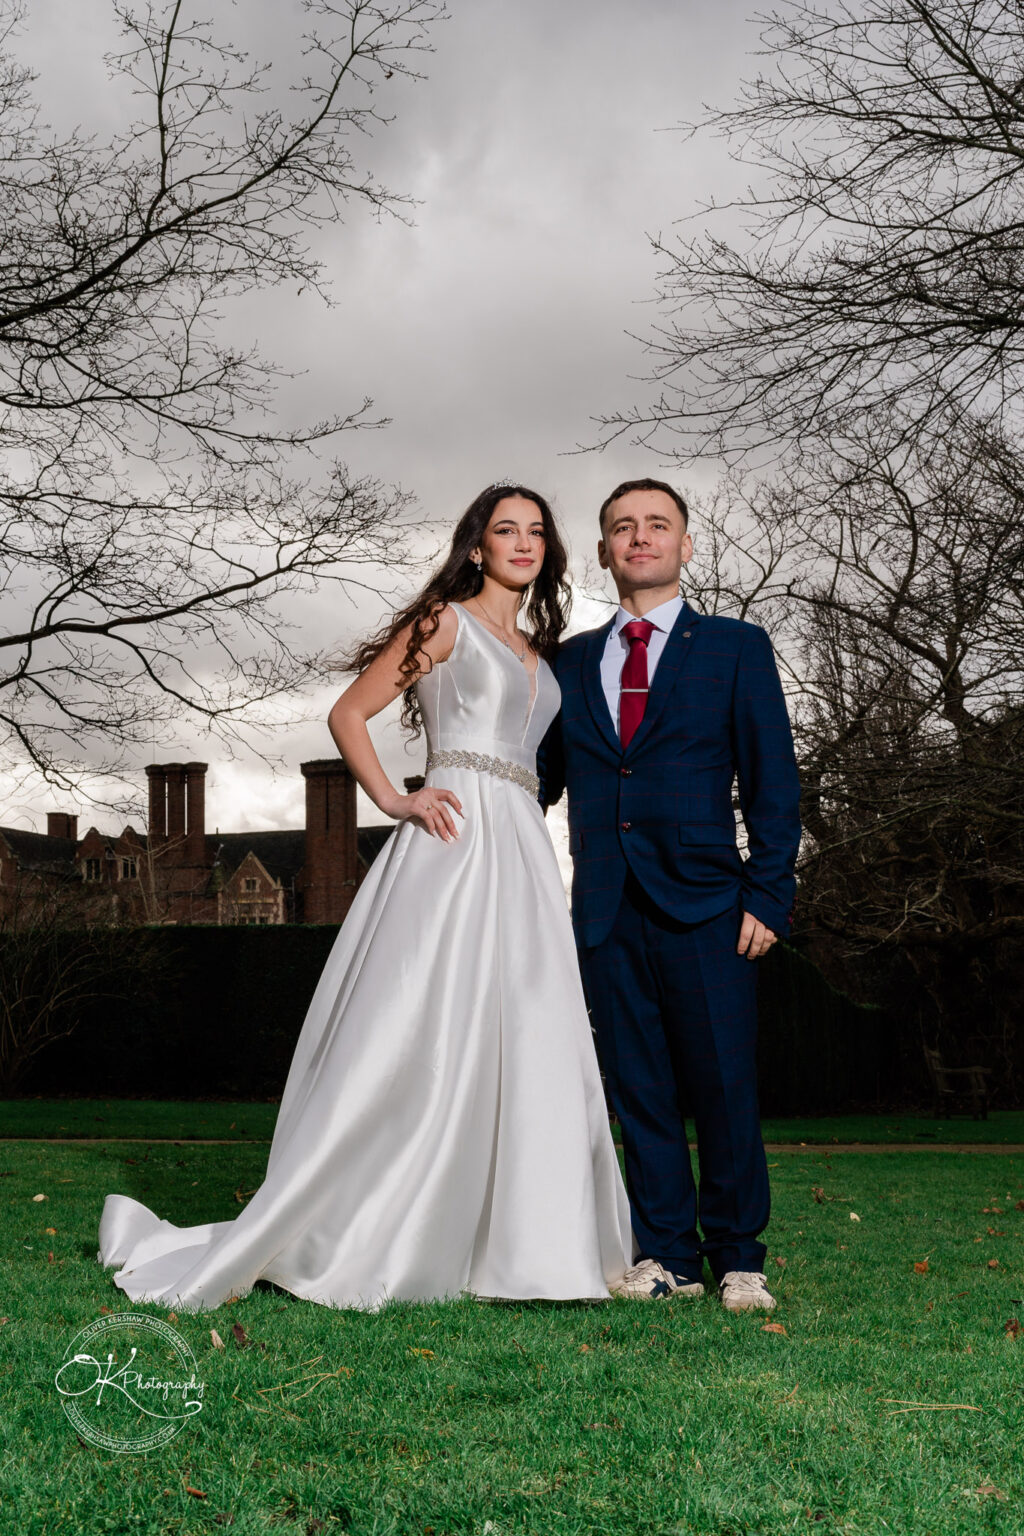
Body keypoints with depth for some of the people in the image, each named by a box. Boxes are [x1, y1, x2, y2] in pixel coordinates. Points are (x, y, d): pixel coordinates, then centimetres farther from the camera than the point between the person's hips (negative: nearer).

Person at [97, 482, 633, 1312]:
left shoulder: (538, 651, 22)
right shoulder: (446, 621, 2)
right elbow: (347, 713, 0)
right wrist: (394, 801, -10)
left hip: (522, 852, 7)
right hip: (454, 842, -7)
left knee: (524, 1047, 4)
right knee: (417, 1037, -9)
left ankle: (501, 1243, 12)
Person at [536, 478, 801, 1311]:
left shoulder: (736, 646, 7)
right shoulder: (571, 662, 15)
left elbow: (772, 780, 2)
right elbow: (543, 778, 17)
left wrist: (767, 894, -6)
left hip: (703, 905, -3)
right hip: (607, 908, 3)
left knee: (722, 1085, -1)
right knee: (639, 1089, 6)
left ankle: (737, 1258, 13)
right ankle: (667, 1255, 16)